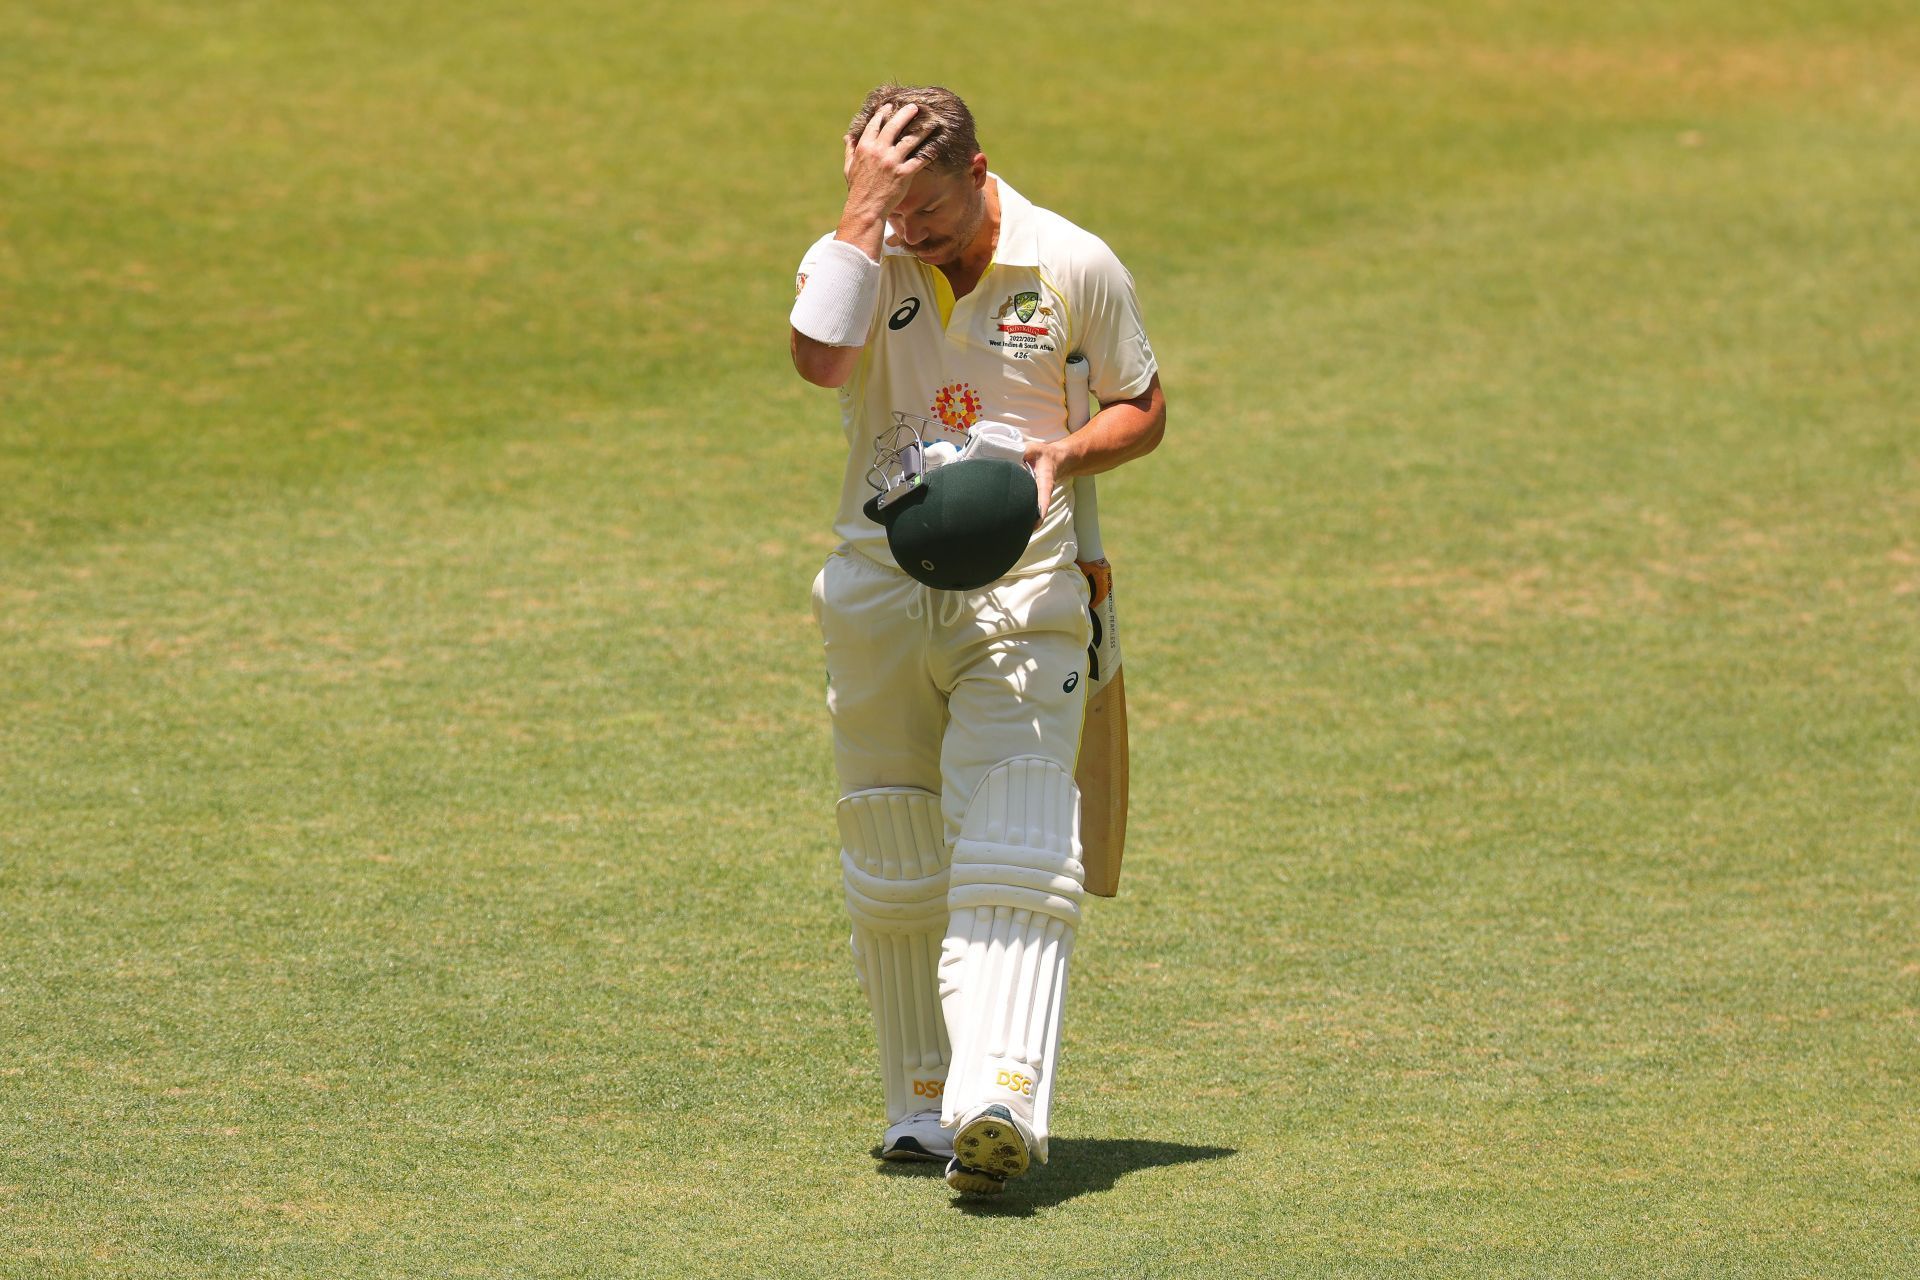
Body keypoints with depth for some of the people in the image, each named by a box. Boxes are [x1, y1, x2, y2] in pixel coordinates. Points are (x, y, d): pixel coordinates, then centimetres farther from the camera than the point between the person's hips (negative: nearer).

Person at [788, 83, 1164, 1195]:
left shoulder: (1074, 267, -2)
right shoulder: (856, 259, -2)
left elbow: (1145, 409, 8)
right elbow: (819, 357, -25)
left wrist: (1066, 453, -12)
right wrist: (863, 213, -23)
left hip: (1023, 598, -2)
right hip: (880, 594, 2)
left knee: (1015, 861, -16)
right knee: (895, 872, 10)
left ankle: (1003, 1103, -27)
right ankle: (924, 1102, 23)